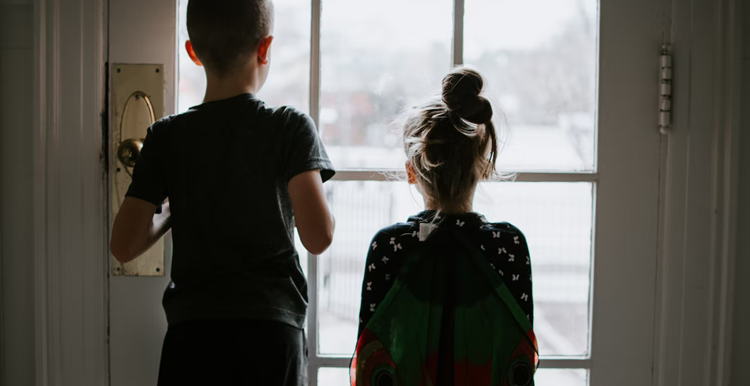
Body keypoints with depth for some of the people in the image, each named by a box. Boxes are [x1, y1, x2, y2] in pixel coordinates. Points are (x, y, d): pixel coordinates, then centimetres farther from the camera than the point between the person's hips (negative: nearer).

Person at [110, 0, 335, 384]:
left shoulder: (166, 136, 3)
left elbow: (124, 246, -1)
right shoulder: (290, 127, -3)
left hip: (191, 333, 2)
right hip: (272, 329, -2)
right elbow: (318, 237, -12)